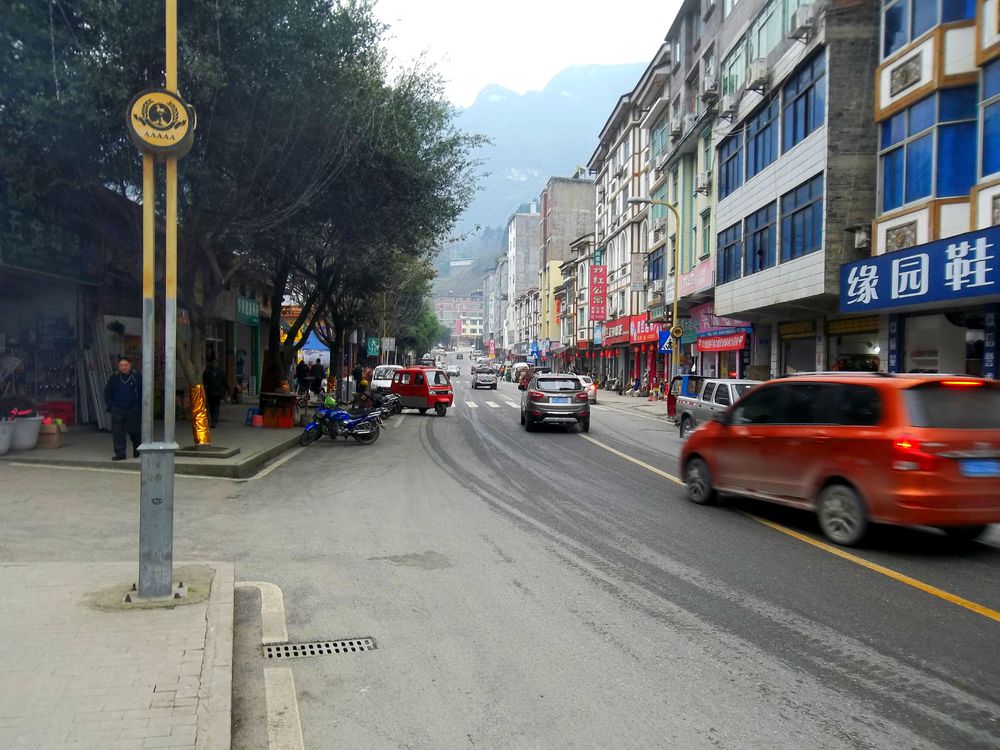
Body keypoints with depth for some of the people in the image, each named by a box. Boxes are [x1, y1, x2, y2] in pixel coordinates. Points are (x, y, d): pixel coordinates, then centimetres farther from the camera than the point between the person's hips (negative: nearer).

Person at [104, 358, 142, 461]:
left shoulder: (137, 377, -1)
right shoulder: (114, 378, 6)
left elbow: (143, 393, 4)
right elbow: (107, 392, 14)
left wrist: (139, 406, -3)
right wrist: (110, 406, 5)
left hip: (133, 410, -2)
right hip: (117, 410, 2)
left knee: (134, 431, 3)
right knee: (117, 432, -2)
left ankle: (137, 451, 24)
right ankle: (120, 453, 2)